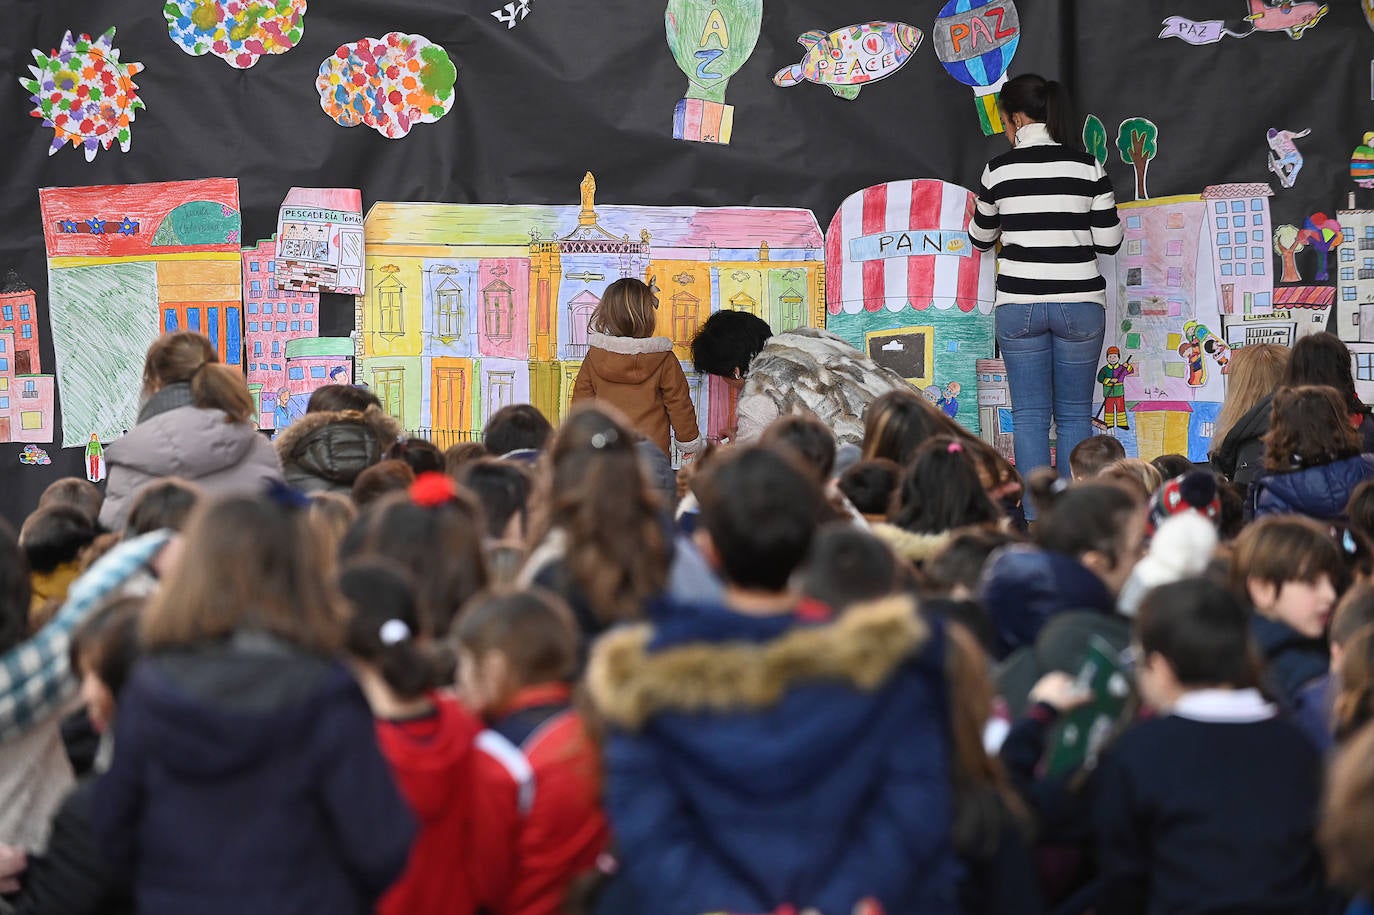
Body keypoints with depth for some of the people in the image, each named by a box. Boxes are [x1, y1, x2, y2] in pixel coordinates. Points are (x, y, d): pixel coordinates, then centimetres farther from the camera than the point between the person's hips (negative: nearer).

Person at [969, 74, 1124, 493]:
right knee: (1075, 414, 8)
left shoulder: (999, 170, 0)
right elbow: (1109, 240, 1)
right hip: (1079, 304, 0)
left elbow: (981, 238, 14)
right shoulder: (1087, 167, -2)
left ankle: (1035, 519, 2)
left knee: (1030, 415, 4)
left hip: (1018, 305, 0)